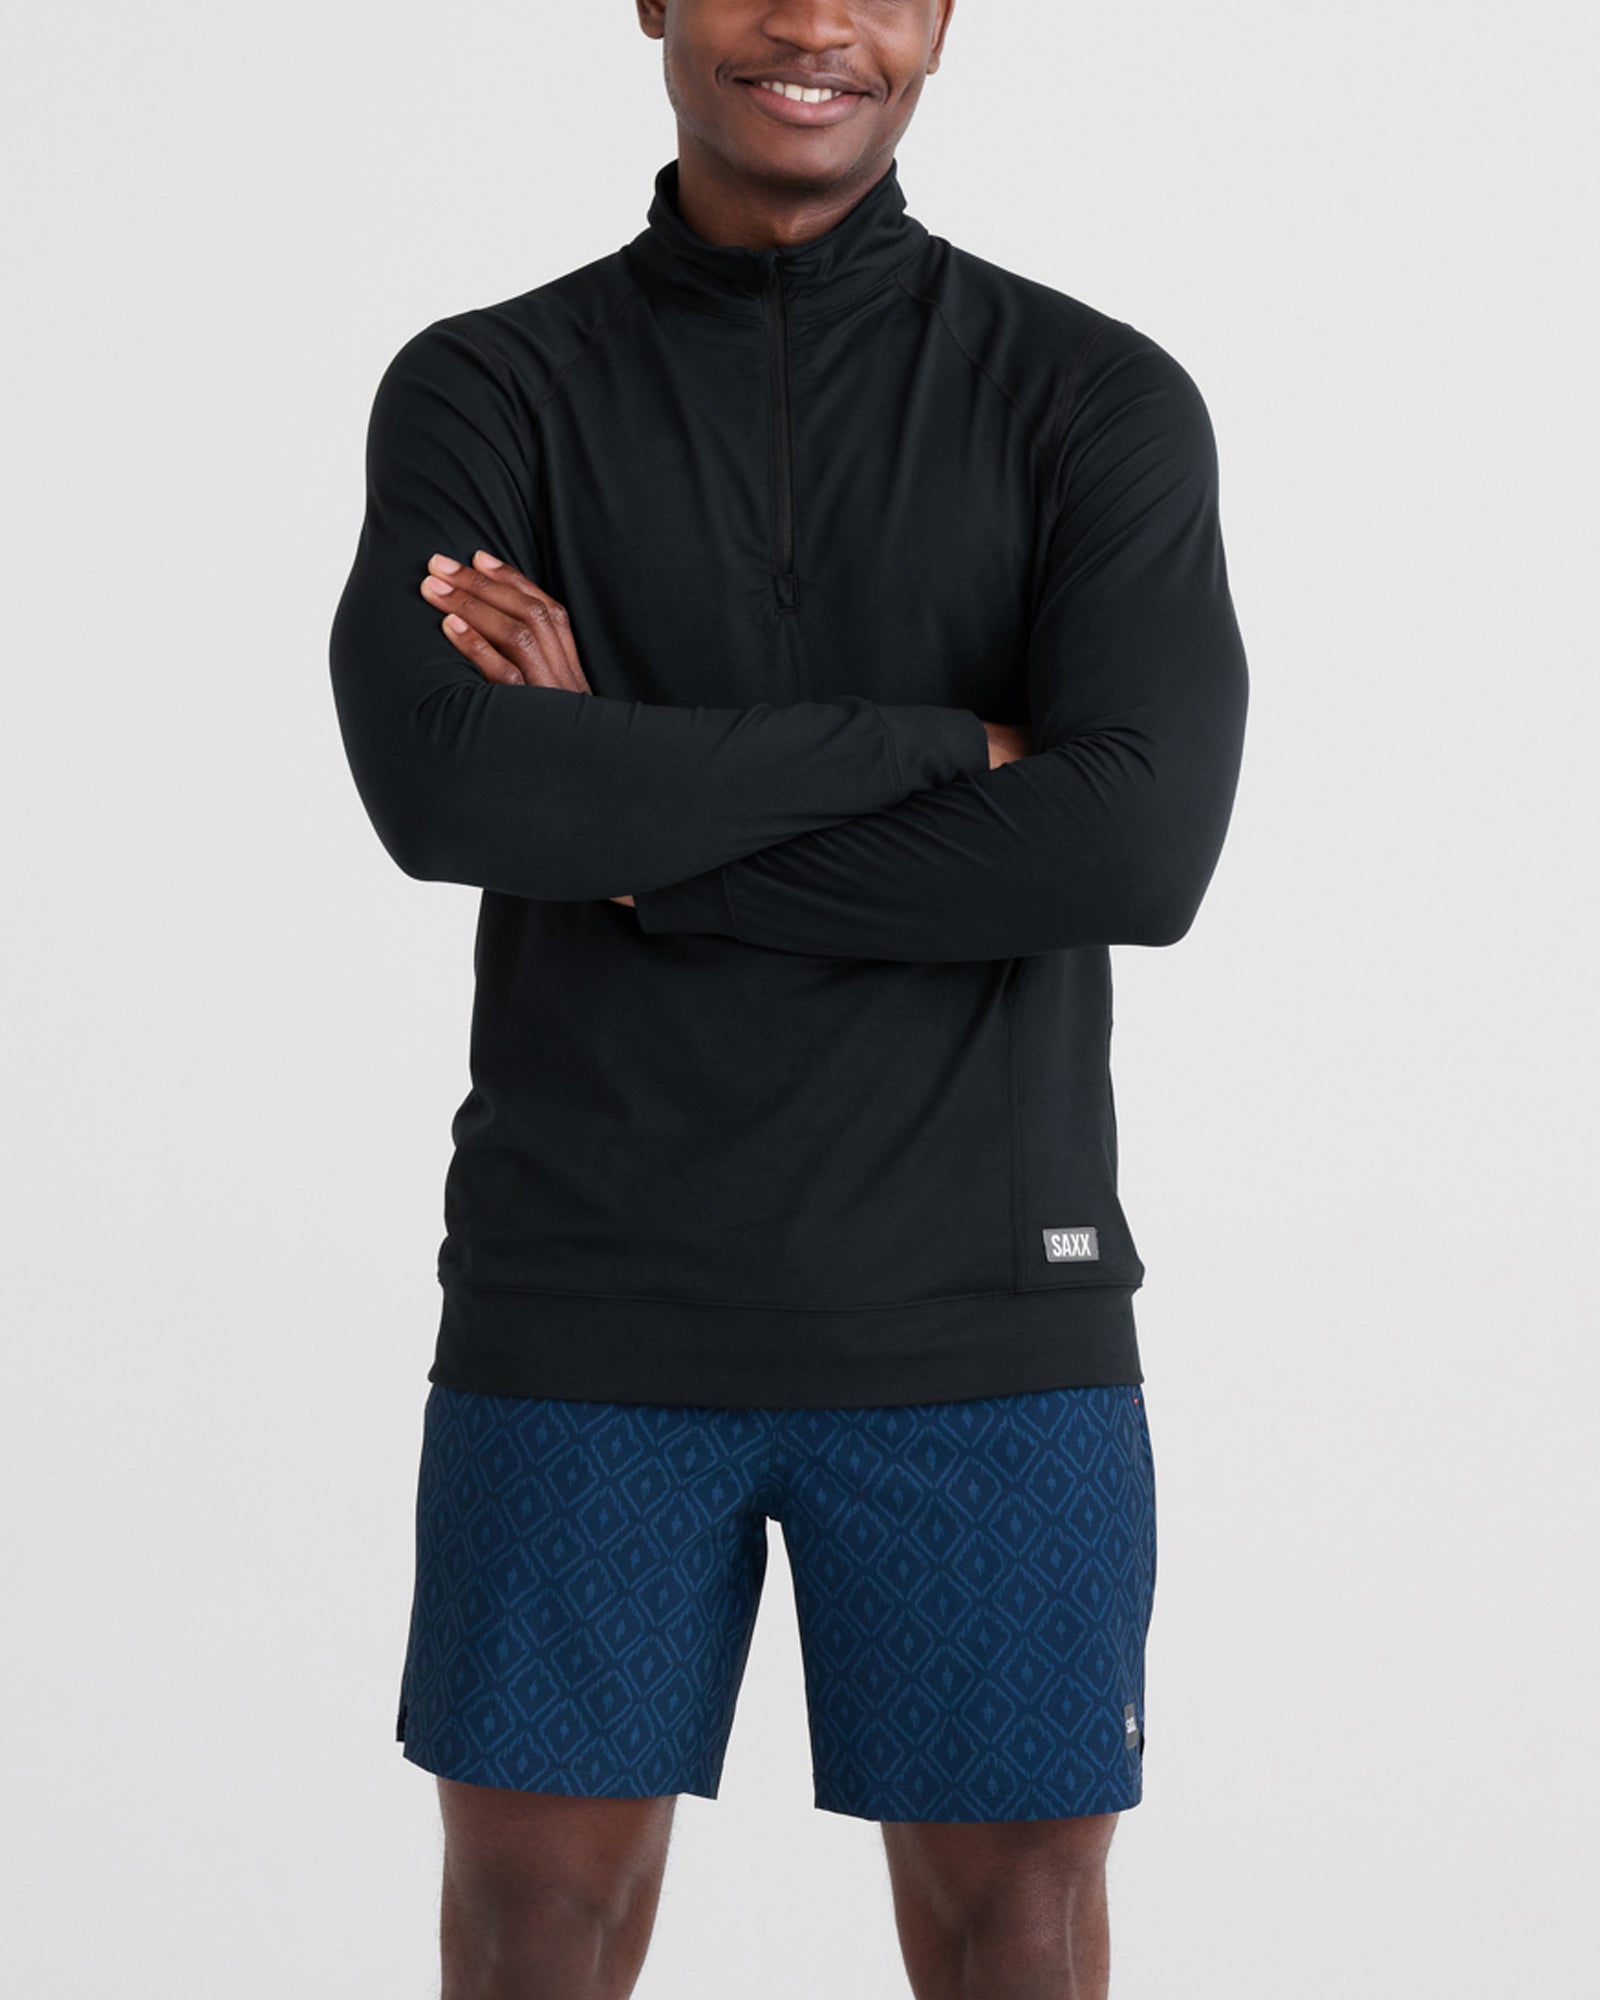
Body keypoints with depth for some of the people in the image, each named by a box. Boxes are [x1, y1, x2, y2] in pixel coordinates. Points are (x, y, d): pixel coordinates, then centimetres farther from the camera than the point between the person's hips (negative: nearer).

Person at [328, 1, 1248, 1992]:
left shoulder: (1102, 399, -1)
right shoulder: (480, 393, 1)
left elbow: (1138, 844, -17)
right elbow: (437, 780, -19)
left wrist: (622, 808, -15)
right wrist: (935, 743, -17)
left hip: (979, 1316, 0)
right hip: (590, 1315, 1)